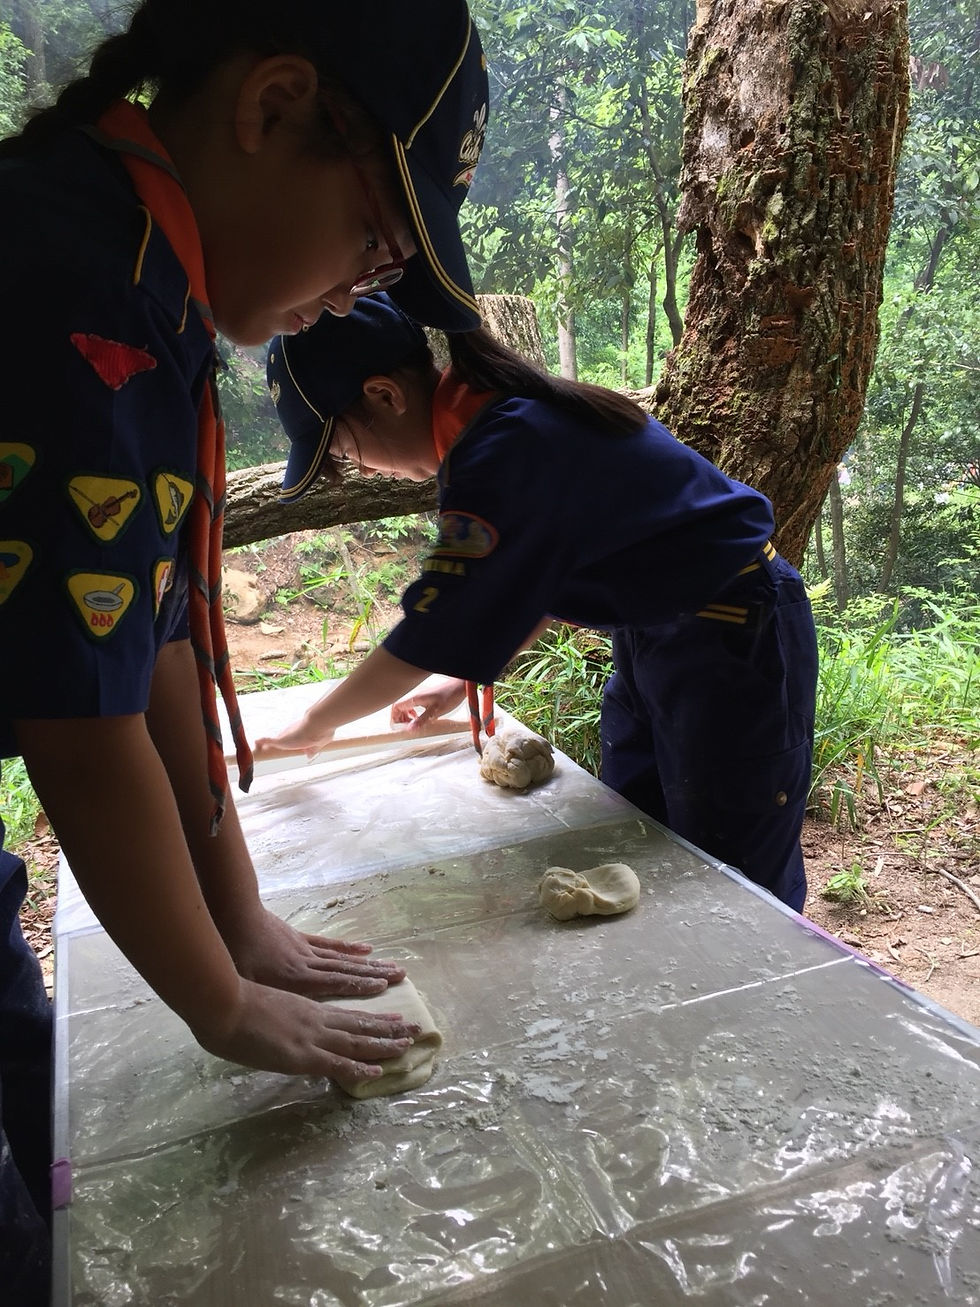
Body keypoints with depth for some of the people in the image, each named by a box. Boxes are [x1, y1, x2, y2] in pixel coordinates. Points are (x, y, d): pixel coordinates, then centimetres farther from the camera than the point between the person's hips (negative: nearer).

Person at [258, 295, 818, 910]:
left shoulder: (504, 454, -28)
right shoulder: (506, 414, 1)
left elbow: (428, 639, -22)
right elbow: (530, 583, 13)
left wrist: (314, 724, -7)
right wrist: (463, 680, 10)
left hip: (736, 638, -9)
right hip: (657, 629, 9)